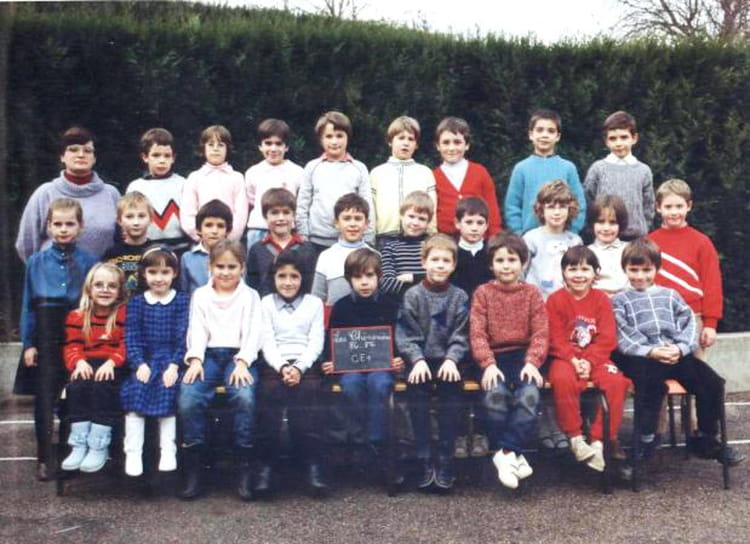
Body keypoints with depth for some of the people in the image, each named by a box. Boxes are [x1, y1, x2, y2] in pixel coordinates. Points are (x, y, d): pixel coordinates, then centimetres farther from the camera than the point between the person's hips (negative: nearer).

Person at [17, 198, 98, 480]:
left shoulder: (89, 262, -1)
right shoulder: (36, 262, 3)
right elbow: (28, 306, 3)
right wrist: (28, 344, -3)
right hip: (46, 336, 1)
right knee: (45, 399, 4)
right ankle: (44, 458, 13)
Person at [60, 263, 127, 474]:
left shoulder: (126, 314, 3)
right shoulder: (77, 317, 12)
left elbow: (127, 343, -6)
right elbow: (72, 345, 6)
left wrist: (112, 362, -22)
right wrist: (79, 362, -16)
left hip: (113, 367, -3)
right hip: (87, 366, 3)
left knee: (102, 387, -32)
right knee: (75, 387, -27)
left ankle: (99, 447, -23)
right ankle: (79, 446, -20)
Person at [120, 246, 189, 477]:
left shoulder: (182, 300, 7)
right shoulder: (136, 302, 11)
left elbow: (183, 336, -1)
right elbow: (131, 336, 3)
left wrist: (174, 365, -14)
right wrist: (139, 364, -13)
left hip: (170, 361, -1)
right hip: (144, 361, 2)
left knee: (167, 390, -26)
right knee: (136, 391, -23)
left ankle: (168, 452, -19)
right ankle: (133, 453, -20)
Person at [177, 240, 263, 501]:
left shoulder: (250, 296, 14)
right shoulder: (200, 295, 19)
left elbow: (253, 333, 3)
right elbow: (196, 330, 8)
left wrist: (242, 362, -14)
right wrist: (195, 359, -11)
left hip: (239, 355, -1)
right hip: (208, 354, 2)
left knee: (244, 397, -33)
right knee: (188, 399, -28)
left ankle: (244, 468, -23)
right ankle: (193, 468, -18)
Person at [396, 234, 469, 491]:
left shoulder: (459, 297, 6)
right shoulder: (412, 296, 3)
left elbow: (460, 336, 2)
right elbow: (406, 335, -2)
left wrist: (451, 359, -14)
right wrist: (418, 360, -16)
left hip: (447, 360, 0)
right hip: (421, 359, 0)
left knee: (451, 388, -25)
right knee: (417, 390, -25)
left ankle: (445, 460, -15)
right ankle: (424, 460, -15)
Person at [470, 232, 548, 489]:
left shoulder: (531, 293, 10)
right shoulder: (483, 293, 8)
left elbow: (540, 333, 2)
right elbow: (477, 333, -1)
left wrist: (532, 362, -14)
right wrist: (488, 364, -16)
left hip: (524, 355, 1)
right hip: (494, 356, -1)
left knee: (529, 395, -29)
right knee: (496, 393, -31)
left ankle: (505, 454, -22)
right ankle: (514, 455, -17)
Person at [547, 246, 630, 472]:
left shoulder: (601, 299, 5)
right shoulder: (556, 300, 1)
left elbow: (607, 339, -1)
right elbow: (556, 338, -5)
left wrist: (589, 362, -15)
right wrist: (573, 360, -20)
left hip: (596, 358, 2)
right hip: (565, 357, -2)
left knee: (616, 380, -27)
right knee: (562, 379, -35)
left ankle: (599, 440, -17)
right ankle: (575, 437, -20)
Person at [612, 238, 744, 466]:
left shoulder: (670, 296, 22)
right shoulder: (621, 300, 13)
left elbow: (688, 324, 11)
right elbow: (623, 336, -1)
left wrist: (680, 348, -10)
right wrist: (651, 351, -16)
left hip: (678, 355, 4)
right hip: (642, 358, -4)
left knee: (712, 382, -17)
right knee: (652, 384, -37)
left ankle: (705, 439, 0)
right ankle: (646, 439, -23)